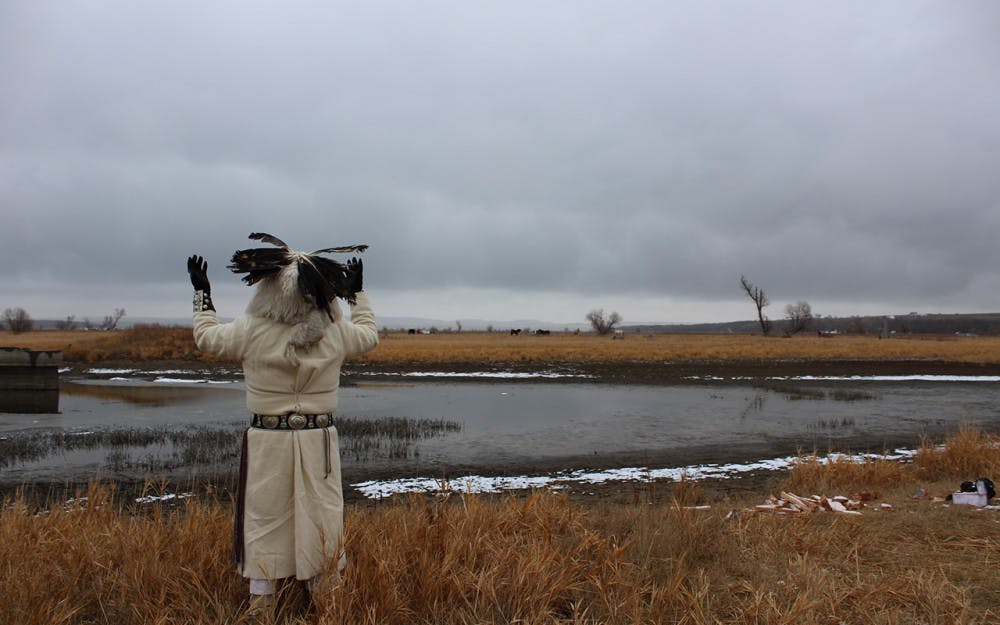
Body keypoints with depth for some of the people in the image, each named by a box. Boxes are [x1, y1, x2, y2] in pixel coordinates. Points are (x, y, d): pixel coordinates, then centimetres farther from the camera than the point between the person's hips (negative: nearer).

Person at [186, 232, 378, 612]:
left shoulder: (252, 331, -9)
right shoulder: (335, 332, -5)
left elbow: (206, 336, 11)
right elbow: (369, 335, 17)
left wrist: (201, 293, 24)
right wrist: (357, 293, 28)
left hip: (268, 441, -1)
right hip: (318, 439, 1)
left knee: (264, 517, 11)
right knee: (322, 515, 12)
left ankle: (261, 596, 22)